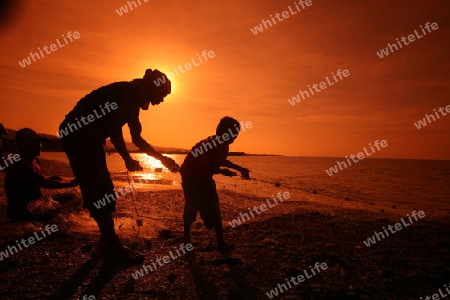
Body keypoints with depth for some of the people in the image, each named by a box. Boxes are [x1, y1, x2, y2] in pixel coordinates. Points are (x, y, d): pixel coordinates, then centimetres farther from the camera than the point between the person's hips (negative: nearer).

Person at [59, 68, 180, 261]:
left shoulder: (133, 98, 17)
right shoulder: (133, 93, -12)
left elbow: (137, 139, 18)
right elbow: (115, 129, -21)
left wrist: (162, 158, 18)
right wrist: (127, 159, -10)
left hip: (81, 135, 10)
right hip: (79, 133, -10)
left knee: (100, 190, 11)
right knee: (101, 190, -8)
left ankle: (107, 243, 19)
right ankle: (112, 247, 1)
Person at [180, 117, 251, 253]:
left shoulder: (209, 141, 18)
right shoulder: (222, 145, -8)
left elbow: (221, 161, 29)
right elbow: (214, 168, -15)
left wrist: (240, 168, 31)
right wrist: (223, 171, 6)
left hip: (187, 176, 9)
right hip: (201, 178, -9)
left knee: (191, 208, 21)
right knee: (213, 212, 2)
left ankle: (187, 239, 33)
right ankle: (221, 243, 10)